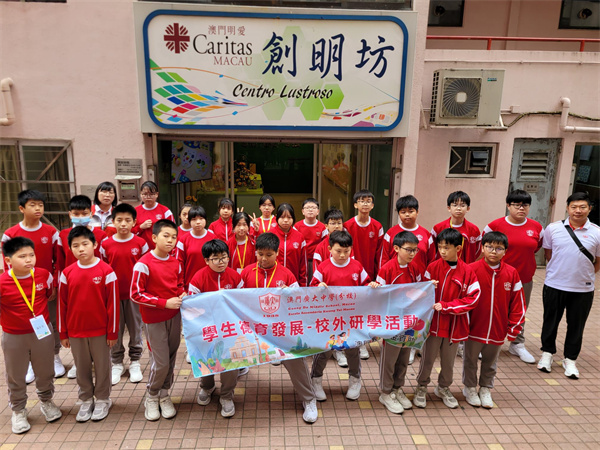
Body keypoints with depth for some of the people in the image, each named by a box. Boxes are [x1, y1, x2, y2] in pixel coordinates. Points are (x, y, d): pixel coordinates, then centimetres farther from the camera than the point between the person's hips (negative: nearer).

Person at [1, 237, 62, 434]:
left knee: (45, 371, 19)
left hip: (43, 332, 2)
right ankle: (18, 411, 37)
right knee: (16, 377, 15)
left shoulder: (44, 275, -10)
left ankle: (46, 401, 44)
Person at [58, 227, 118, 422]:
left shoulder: (106, 271, -12)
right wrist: (63, 333, 6)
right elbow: (62, 304, 5)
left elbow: (112, 304, -9)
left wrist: (113, 332, -7)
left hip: (100, 331, -3)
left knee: (102, 366, 11)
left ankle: (102, 400, 29)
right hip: (75, 331, 3)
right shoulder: (67, 273, -2)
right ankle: (86, 400, 34)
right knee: (82, 368, 16)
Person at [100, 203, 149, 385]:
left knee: (135, 329, 10)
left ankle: (135, 362, 26)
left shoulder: (140, 243, -5)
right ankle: (116, 364, 26)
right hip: (113, 294, 1)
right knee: (115, 330, 10)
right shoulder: (106, 244, -3)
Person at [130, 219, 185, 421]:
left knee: (170, 359, 12)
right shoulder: (144, 264, -15)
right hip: (153, 319, -5)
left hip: (174, 316, 5)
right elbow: (136, 294, -16)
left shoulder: (175, 263, 2)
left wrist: (182, 295, -7)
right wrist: (165, 303, -20)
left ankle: (164, 395, 31)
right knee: (161, 362, -2)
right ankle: (152, 398, 24)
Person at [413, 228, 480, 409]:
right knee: (427, 358, 11)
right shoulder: (433, 267, -7)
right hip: (434, 322, -1)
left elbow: (472, 297, -8)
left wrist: (446, 306, -16)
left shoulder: (467, 271, -6)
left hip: (454, 324, 1)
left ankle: (444, 388, 41)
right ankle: (421, 387, 32)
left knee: (449, 360, 18)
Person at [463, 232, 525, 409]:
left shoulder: (511, 273, -4)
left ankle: (485, 390, 38)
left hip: (498, 331, 2)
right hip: (474, 329, -2)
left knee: (490, 363, 19)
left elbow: (518, 302, 2)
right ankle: (470, 389, 34)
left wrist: (514, 327, 2)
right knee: (470, 361, 14)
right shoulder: (472, 269, -13)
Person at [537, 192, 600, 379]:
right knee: (550, 321, 14)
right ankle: (547, 353, 34)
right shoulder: (553, 228, -5)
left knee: (576, 325, 12)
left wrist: (584, 275, 1)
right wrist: (562, 270, 2)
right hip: (554, 285, 0)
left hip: (583, 289, 0)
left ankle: (570, 360, 30)